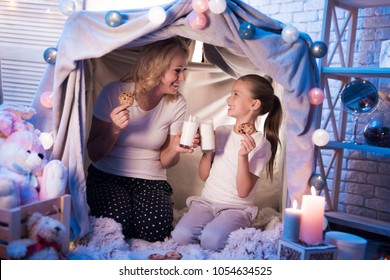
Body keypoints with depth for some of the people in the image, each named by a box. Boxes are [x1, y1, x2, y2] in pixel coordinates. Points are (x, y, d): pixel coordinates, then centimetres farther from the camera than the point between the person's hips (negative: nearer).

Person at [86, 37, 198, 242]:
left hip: (151, 181, 2)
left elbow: (164, 162, 3)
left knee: (156, 230, -26)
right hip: (107, 177, -1)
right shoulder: (114, 92, -13)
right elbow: (94, 154, -8)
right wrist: (114, 130, -26)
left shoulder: (177, 104, -5)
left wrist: (175, 150, -19)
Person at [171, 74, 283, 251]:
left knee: (211, 239, -33)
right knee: (181, 235, -24)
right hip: (206, 202, 4)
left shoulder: (261, 144, -8)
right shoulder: (221, 132, 6)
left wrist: (242, 156, -27)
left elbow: (243, 191, -15)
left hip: (236, 208, -4)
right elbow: (204, 175, 9)